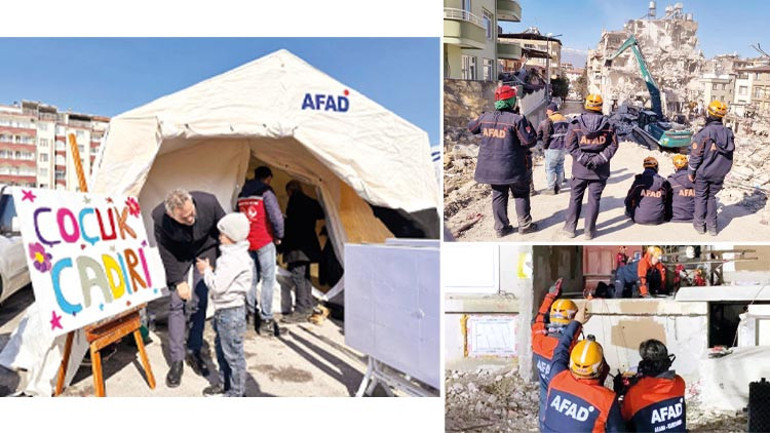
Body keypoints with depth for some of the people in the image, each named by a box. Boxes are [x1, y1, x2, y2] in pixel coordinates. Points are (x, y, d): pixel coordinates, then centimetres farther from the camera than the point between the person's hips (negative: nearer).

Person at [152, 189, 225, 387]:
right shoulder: (159, 217, -32)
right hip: (178, 255, 0)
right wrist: (178, 281, -14)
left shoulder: (208, 203, -33)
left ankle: (194, 351, 12)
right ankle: (177, 360, 1)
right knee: (177, 303, -6)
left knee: (199, 302, -2)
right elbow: (166, 252, -17)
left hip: (205, 250, 1)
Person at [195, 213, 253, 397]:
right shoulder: (232, 254, 10)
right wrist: (209, 271, 5)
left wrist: (206, 270, -10)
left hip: (230, 312, -11)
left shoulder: (234, 259, -23)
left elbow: (217, 285, -25)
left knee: (233, 353, 1)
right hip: (223, 311, 11)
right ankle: (224, 383, 38)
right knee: (221, 348, 23)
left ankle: (236, 392, 12)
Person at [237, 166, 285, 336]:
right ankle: (265, 321, -7)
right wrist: (279, 236, -3)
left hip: (246, 242, 6)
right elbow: (276, 216, -15)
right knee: (268, 279, -4)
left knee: (251, 278, 14)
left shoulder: (242, 195, 13)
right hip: (264, 241, -6)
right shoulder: (266, 192, -8)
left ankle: (250, 313, 16)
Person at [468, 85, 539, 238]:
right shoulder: (516, 119, -17)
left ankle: (501, 227, 17)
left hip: (490, 166, 5)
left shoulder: (485, 118, 0)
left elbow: (471, 127, 19)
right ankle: (525, 224, 17)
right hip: (512, 167, -5)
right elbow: (529, 141, -17)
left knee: (498, 195, 14)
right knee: (521, 194, 12)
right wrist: (528, 126, 1)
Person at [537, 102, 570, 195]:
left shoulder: (549, 120, -12)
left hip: (552, 148, -7)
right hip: (563, 148, 8)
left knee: (550, 168, -1)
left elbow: (546, 135, -15)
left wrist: (544, 145, -3)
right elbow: (568, 133, 18)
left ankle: (551, 188, -2)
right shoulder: (565, 120, 14)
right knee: (560, 167, 13)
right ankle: (558, 187, 17)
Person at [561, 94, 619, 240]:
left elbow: (571, 146, -10)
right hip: (600, 170, 1)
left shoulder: (576, 124, -5)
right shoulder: (608, 125, -1)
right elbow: (613, 145, -3)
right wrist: (599, 159, -7)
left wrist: (584, 159, -9)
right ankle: (589, 231, 10)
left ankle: (570, 228, 16)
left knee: (575, 198, 11)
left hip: (580, 169, 0)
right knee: (594, 199, 7)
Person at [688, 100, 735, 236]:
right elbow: (730, 155, 4)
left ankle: (699, 224, 20)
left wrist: (691, 172, -4)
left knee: (701, 197, 13)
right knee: (711, 196, 18)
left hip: (703, 173, -4)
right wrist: (723, 170, 17)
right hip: (719, 174, 4)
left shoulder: (703, 133, -21)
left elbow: (696, 156, -17)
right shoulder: (728, 133, -5)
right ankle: (712, 226, 20)